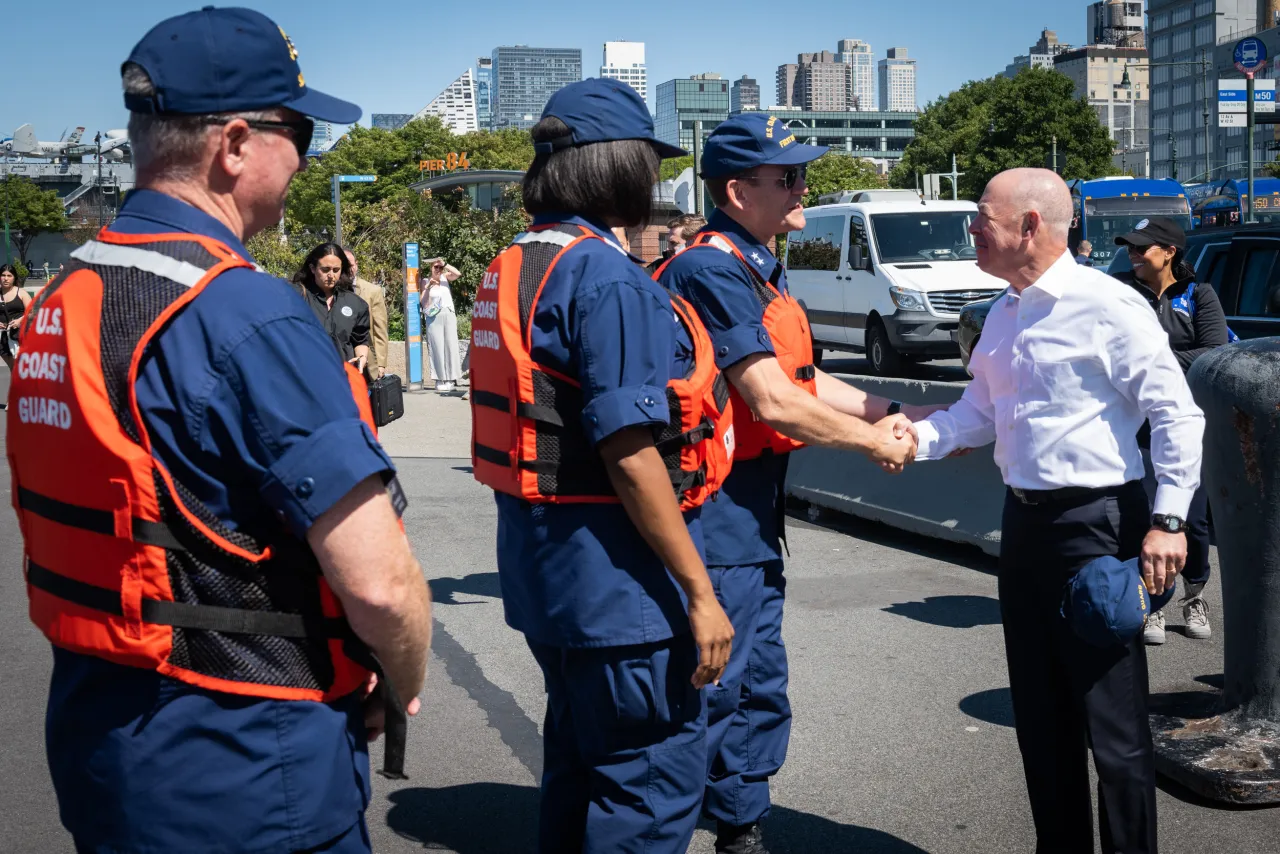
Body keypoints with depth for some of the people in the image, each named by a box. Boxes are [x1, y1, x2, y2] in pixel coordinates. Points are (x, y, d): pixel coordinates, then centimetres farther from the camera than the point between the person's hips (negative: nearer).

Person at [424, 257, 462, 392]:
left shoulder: (445, 277, 9)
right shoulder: (426, 282, 4)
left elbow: (458, 274, -9)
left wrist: (444, 264, -10)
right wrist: (428, 287, -12)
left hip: (449, 315, 2)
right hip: (434, 317, -2)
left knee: (450, 346, 0)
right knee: (437, 348, -4)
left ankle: (450, 379, 3)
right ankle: (440, 380, -3)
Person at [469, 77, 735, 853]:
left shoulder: (514, 270, 9)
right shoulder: (608, 278, -19)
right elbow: (630, 455, -24)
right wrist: (700, 592, -19)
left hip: (545, 569, 10)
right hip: (616, 579, -10)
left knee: (580, 760, 22)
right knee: (653, 784, 3)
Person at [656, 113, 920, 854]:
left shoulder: (758, 272, 15)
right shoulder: (713, 272, -18)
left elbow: (805, 381, 19)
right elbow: (773, 404, -21)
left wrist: (888, 413, 7)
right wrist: (872, 443, -9)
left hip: (754, 518, 10)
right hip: (715, 520, -10)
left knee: (761, 693, 18)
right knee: (714, 695, -2)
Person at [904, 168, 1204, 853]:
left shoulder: (1107, 304, -13)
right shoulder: (1003, 315, 12)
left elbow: (1176, 413, -13)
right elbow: (977, 411, 20)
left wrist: (1168, 521, -18)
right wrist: (912, 438, 3)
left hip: (1097, 523, -8)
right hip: (1024, 520, 8)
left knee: (1113, 720, 0)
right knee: (1040, 716, 16)